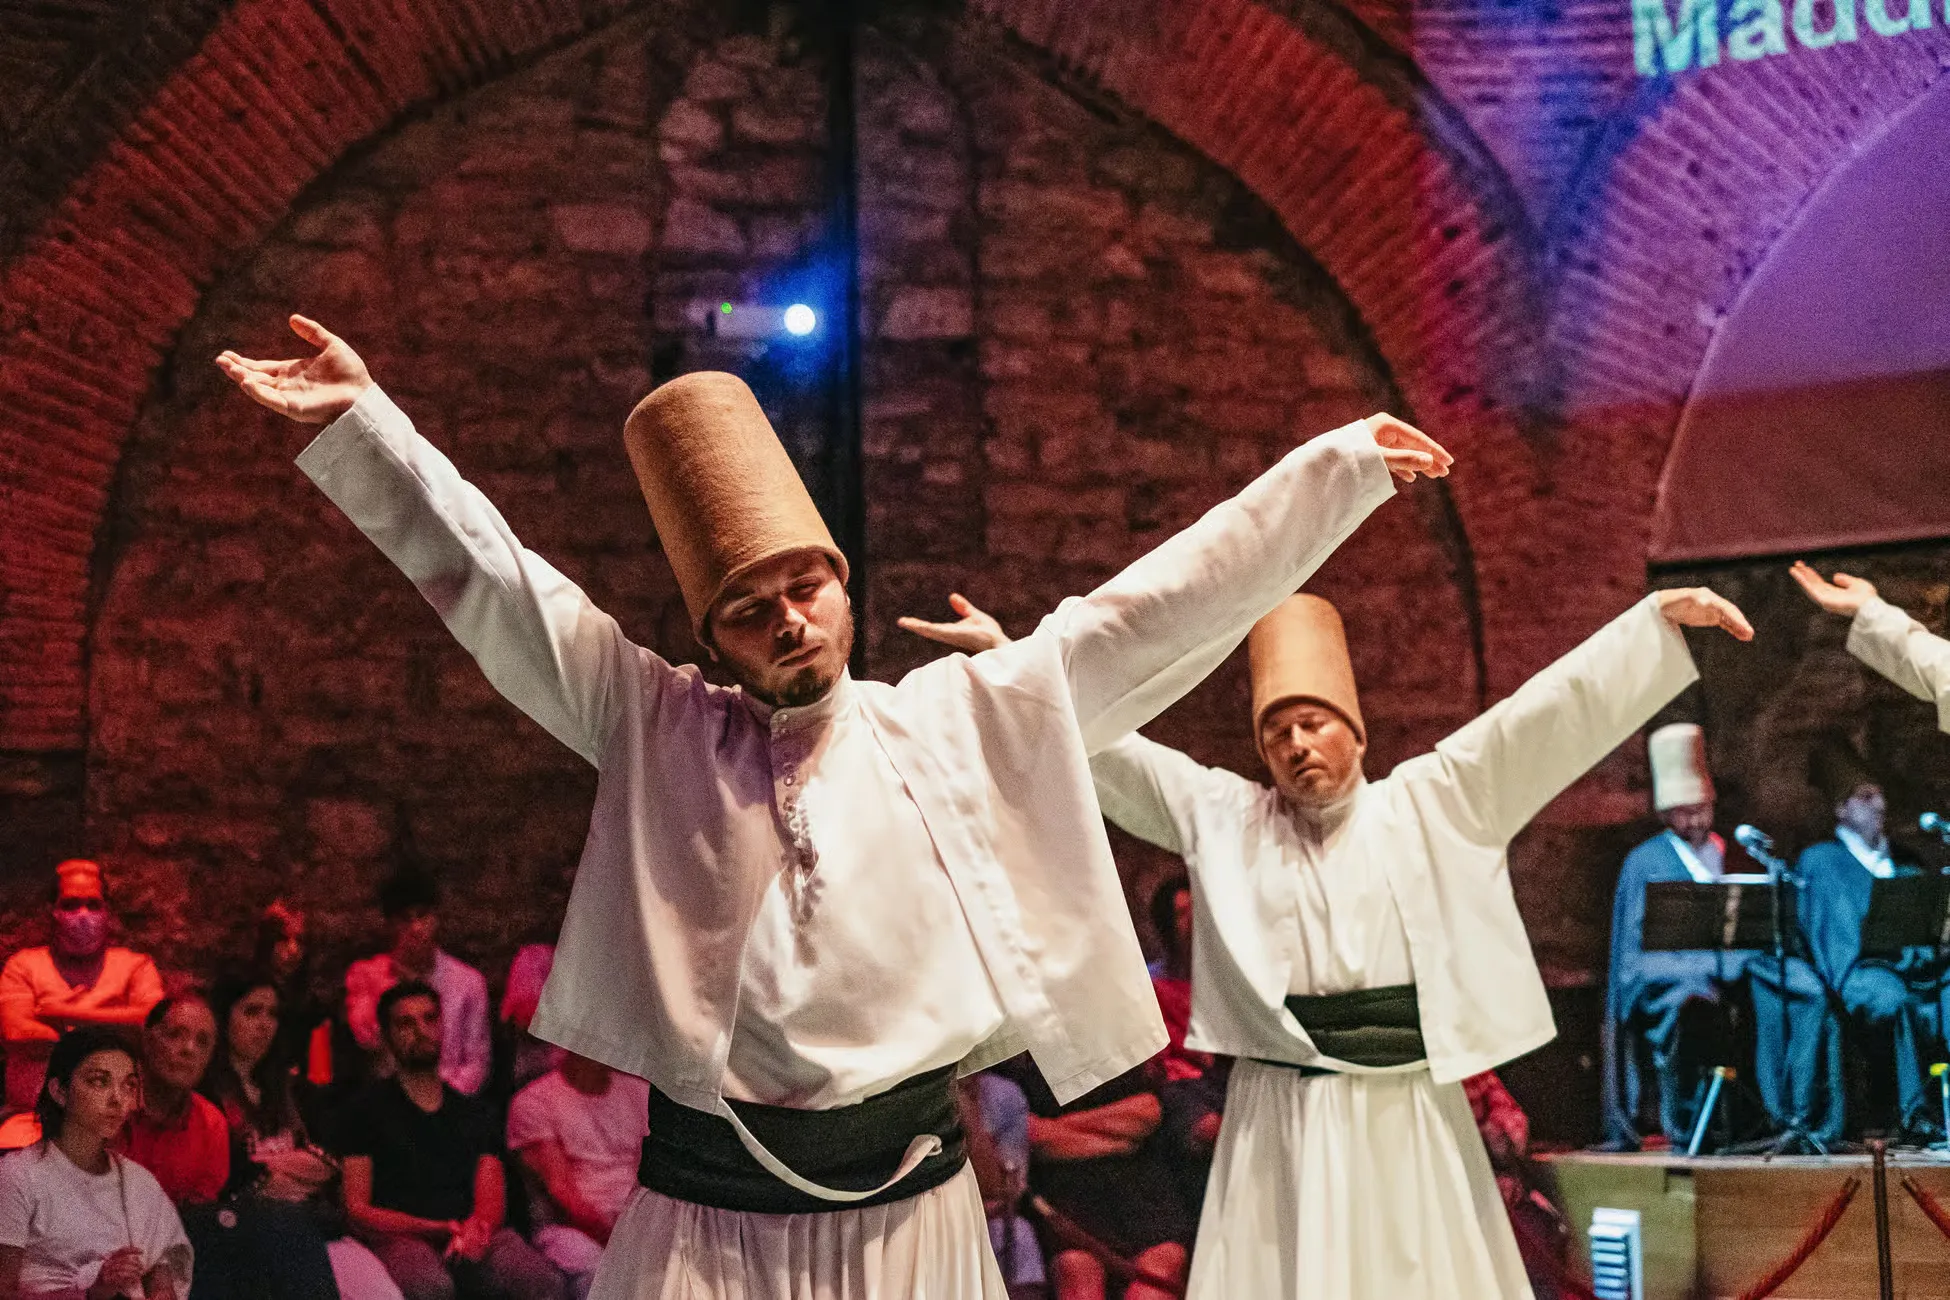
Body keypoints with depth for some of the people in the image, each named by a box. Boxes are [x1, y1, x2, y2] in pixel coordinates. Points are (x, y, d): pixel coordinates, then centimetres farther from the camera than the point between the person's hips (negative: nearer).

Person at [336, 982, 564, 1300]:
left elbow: (492, 1202, 16)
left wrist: (476, 1228, -12)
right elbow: (358, 1210, 3)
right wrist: (443, 1228, -10)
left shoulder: (472, 1110, 25)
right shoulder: (367, 1110, 13)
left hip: (474, 1238, 3)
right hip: (402, 1239, -3)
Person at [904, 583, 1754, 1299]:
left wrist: (1660, 618, -6)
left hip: (1411, 1121, 0)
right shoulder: (1220, 817, 7)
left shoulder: (1429, 802, 4)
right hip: (1280, 1128, 0)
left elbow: (1553, 713, 0)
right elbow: (1105, 746, 4)